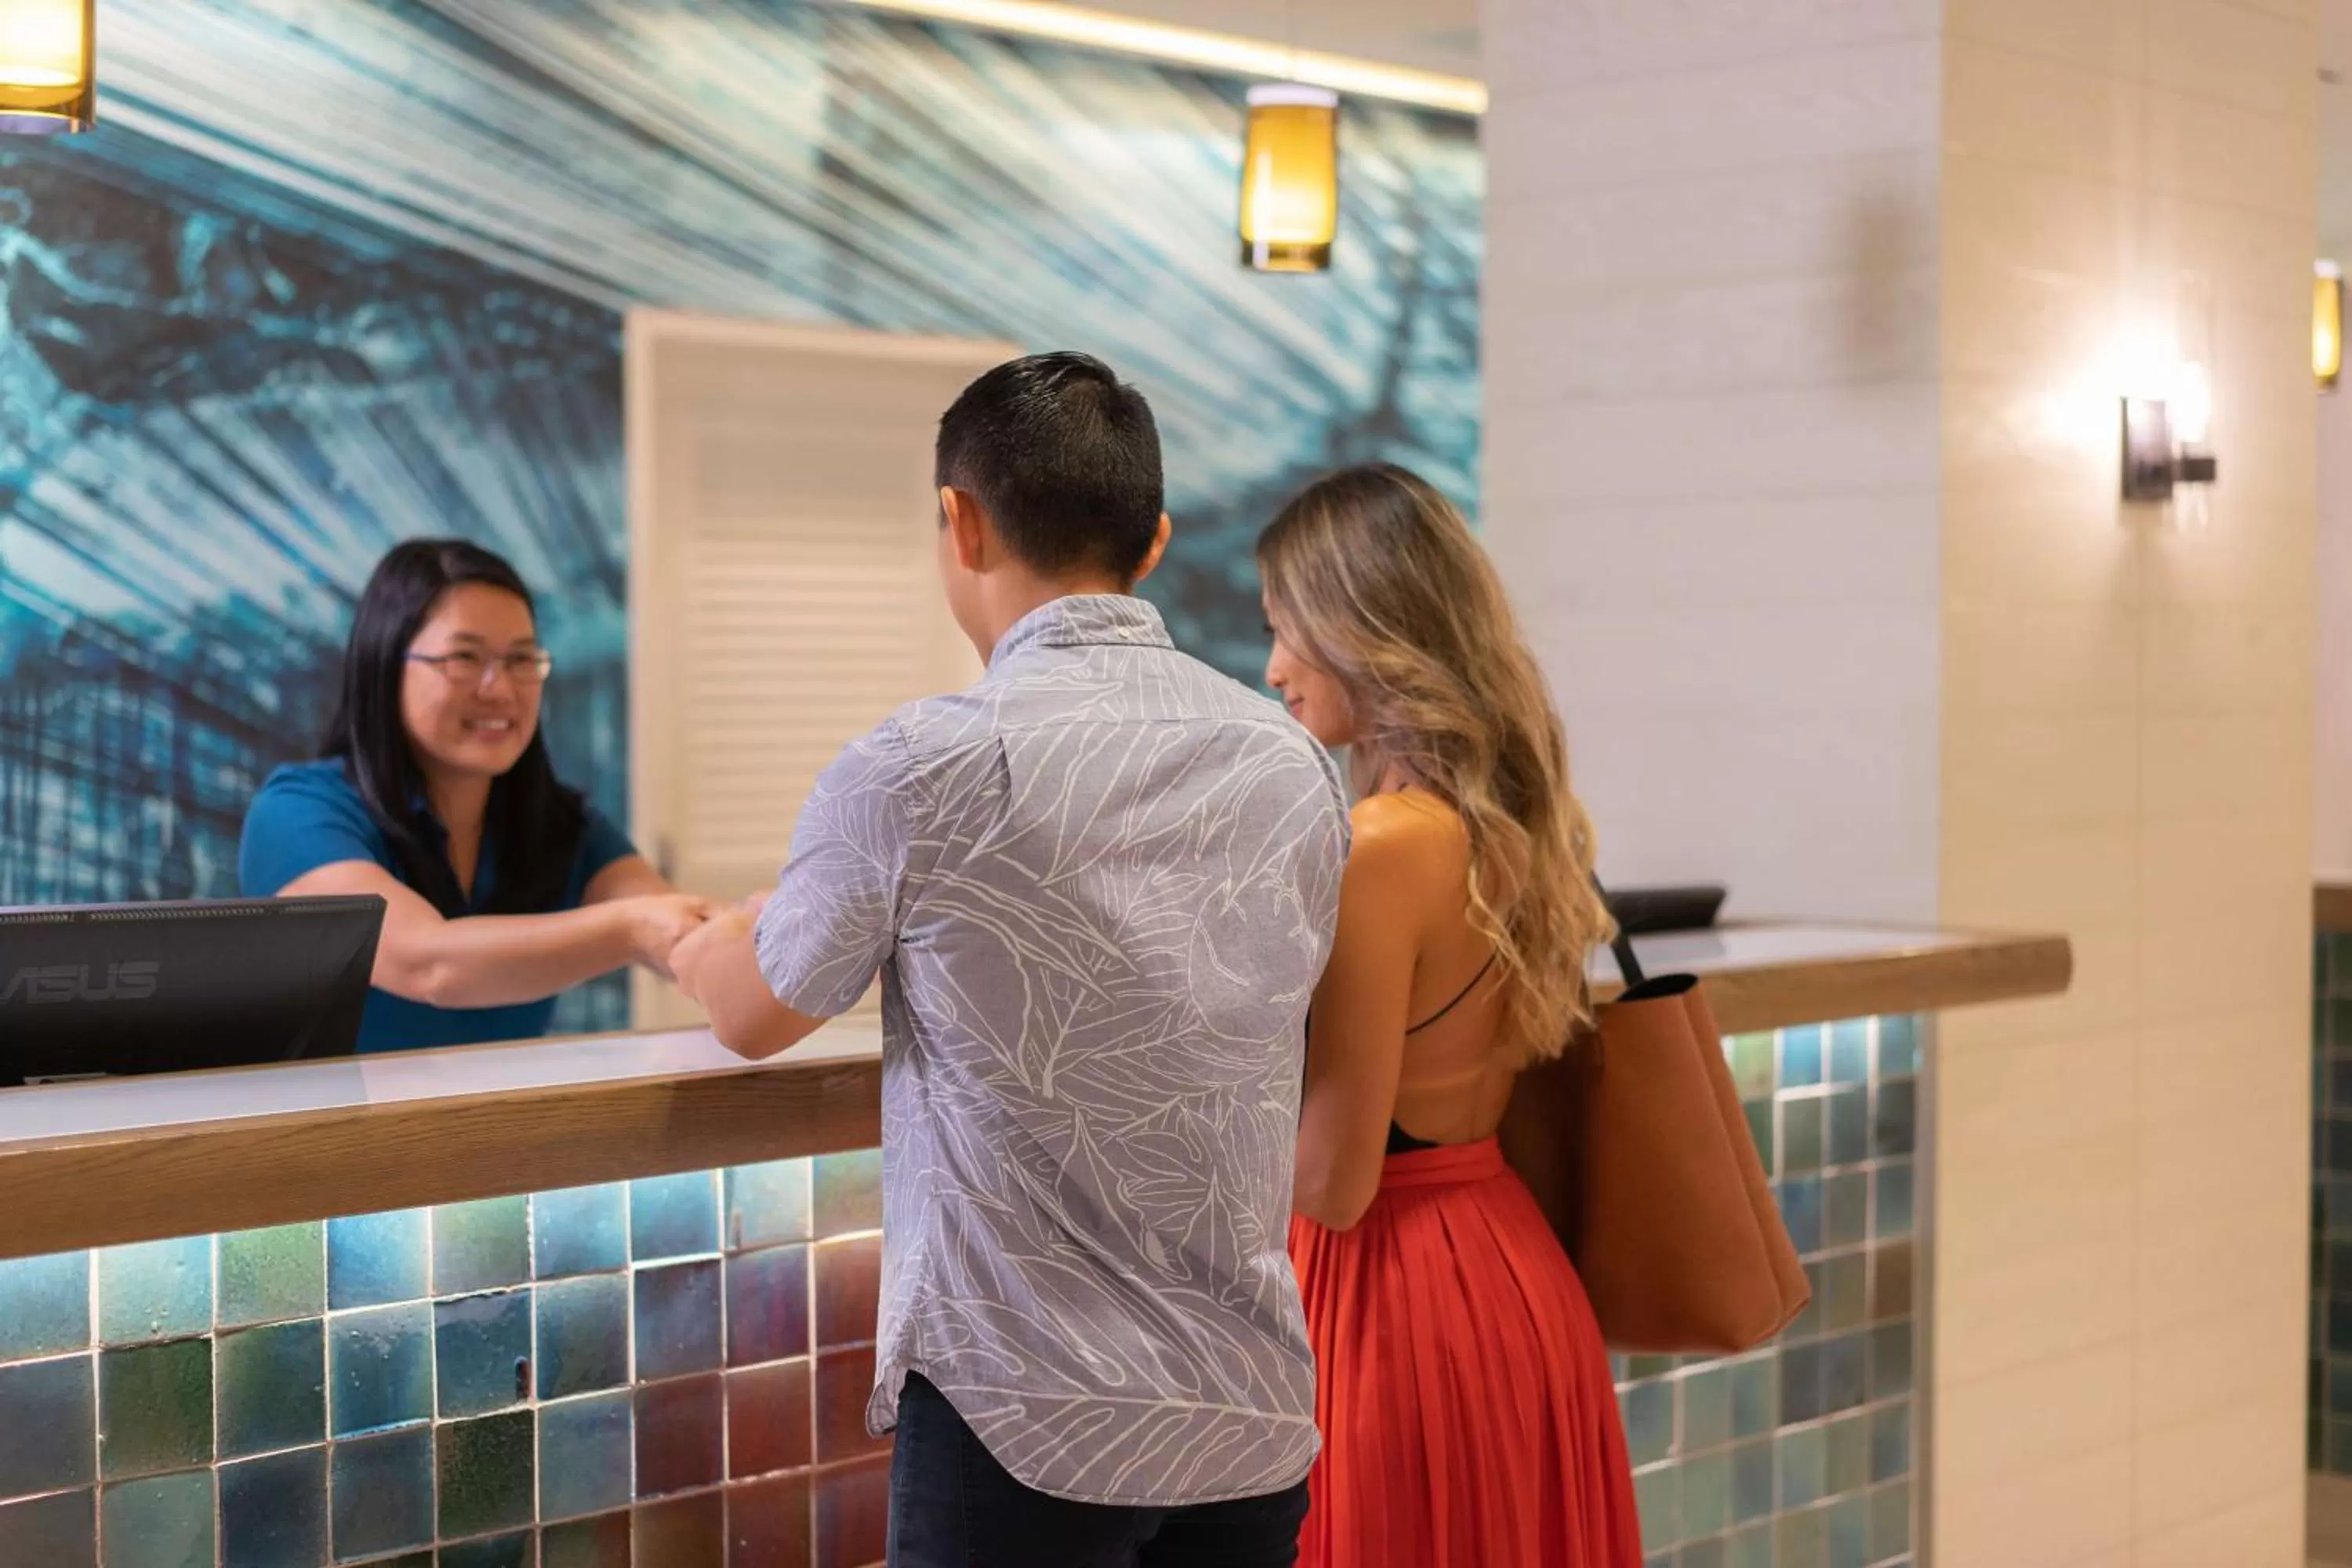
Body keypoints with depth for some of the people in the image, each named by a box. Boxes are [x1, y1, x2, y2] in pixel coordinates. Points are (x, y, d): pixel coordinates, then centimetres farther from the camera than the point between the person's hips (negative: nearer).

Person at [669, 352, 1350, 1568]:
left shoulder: (916, 773, -14)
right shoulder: (1295, 767, 1)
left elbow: (753, 1016, 3)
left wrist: (694, 947, 28)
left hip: (1027, 1423, -5)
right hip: (1254, 1419, 5)